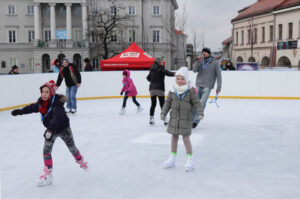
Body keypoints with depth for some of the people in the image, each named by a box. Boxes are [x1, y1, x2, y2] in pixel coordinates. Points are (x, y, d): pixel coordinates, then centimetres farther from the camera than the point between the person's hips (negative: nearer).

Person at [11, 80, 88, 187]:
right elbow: (32, 108, 10)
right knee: (46, 151, -4)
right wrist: (20, 111, 13)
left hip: (63, 128, -5)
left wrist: (51, 129, -52)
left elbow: (58, 117, -42)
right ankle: (48, 174, 4)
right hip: (51, 129, 5)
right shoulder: (41, 103, -9)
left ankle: (80, 161, 44)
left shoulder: (57, 102, -29)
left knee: (72, 147, 14)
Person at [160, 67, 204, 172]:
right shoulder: (172, 91, 2)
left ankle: (189, 160, 11)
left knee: (186, 138, -2)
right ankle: (172, 159, 25)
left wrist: (200, 113, -15)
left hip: (186, 119, -4)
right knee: (174, 137, 12)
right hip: (174, 118, 4)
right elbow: (168, 103, 9)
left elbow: (196, 103, -5)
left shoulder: (190, 91, -6)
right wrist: (163, 113, 2)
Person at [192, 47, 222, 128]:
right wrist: (197, 61, -15)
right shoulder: (200, 61, 12)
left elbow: (218, 75, 0)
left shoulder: (214, 62, 1)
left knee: (202, 103, -15)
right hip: (198, 85, 4)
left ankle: (196, 121, -15)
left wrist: (219, 87, -4)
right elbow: (195, 70, -2)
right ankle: (192, 119, 17)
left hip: (207, 86, -4)